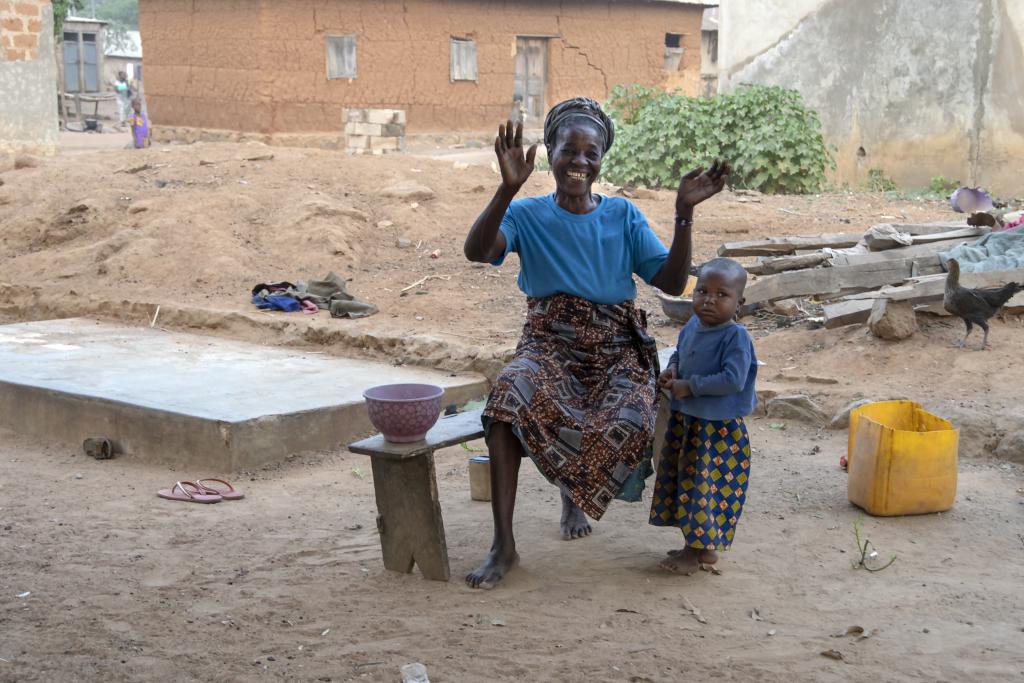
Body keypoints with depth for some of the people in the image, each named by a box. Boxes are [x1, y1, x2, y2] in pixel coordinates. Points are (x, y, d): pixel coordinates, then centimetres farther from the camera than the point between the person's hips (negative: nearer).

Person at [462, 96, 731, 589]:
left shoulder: (622, 215, 9)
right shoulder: (527, 214, 4)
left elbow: (671, 282, 2)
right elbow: (476, 251, -17)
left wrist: (684, 214, -10)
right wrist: (508, 189, -31)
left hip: (616, 349, 1)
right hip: (550, 344, -1)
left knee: (630, 422, -31)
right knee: (509, 396, -35)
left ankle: (575, 490, 7)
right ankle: (503, 544, -28)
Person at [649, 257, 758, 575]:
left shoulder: (735, 337, -20)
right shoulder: (692, 327, 4)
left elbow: (733, 380, -28)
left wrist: (690, 386, -23)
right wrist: (671, 370, 1)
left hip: (719, 429, -8)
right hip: (686, 420, 9)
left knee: (707, 486, 1)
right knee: (686, 479, 17)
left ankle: (698, 549, 16)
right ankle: (698, 544, 32)